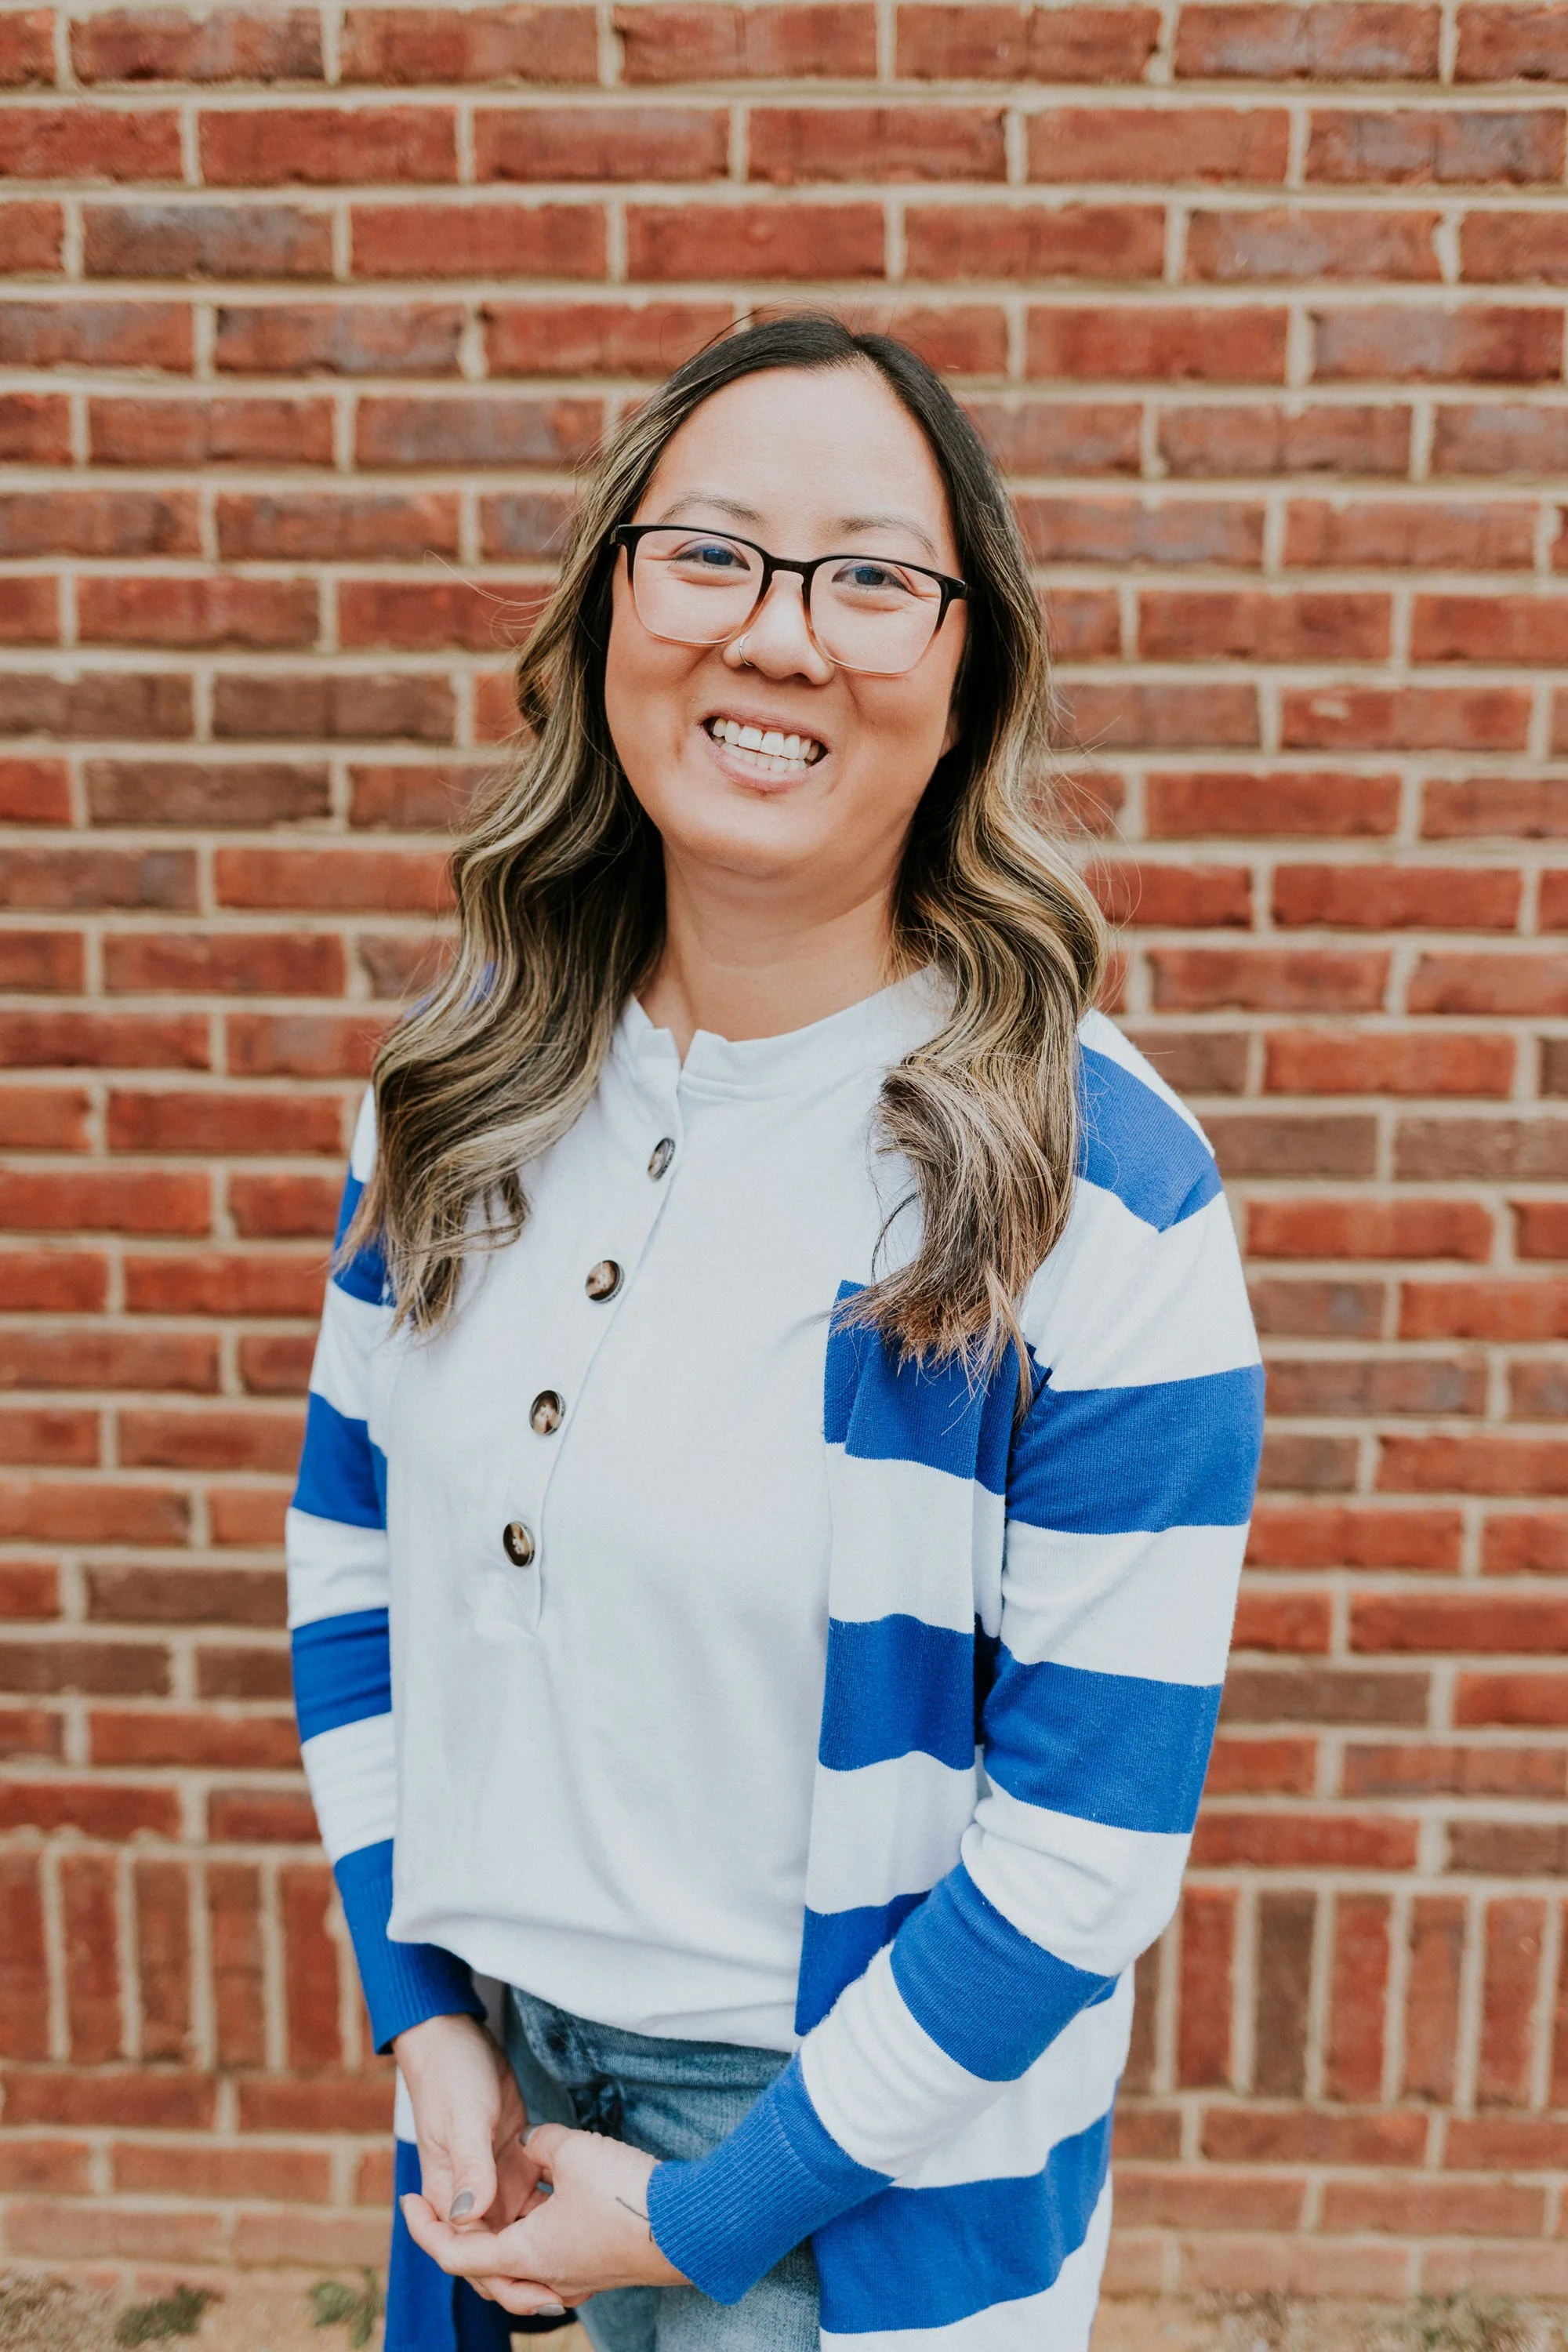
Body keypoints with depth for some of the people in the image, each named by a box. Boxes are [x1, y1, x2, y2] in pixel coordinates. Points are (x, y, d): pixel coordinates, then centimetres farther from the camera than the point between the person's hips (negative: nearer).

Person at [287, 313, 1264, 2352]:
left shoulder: (1105, 1191, -21)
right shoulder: (465, 1084, -6)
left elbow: (1095, 1836, -17)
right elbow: (352, 1552, 3)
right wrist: (430, 2020, -2)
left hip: (862, 2134, -4)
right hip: (504, 2068, 4)